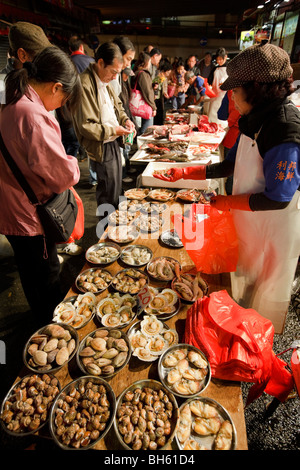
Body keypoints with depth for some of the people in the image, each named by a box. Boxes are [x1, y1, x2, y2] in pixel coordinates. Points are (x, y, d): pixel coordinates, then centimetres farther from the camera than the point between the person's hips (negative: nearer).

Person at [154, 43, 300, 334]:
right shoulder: (255, 120, 0)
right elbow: (231, 166, 7)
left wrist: (228, 202, -16)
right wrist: (185, 173, 2)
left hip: (273, 229, -8)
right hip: (248, 222, 8)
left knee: (265, 291, 14)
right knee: (244, 280, 26)